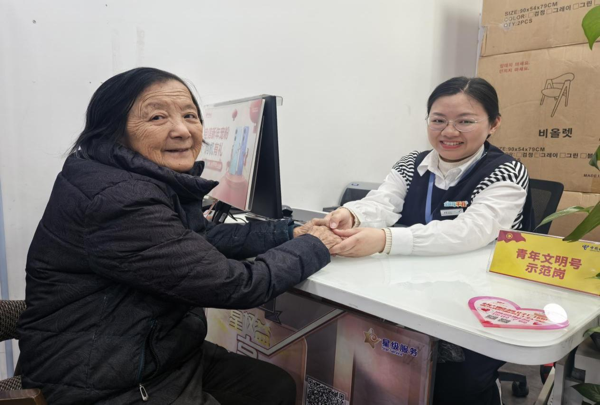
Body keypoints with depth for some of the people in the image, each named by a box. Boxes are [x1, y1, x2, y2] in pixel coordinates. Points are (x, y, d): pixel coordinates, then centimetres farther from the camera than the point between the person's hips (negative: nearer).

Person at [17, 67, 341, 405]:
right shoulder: (120, 201, -29)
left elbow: (203, 238, 9)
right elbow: (234, 285, -26)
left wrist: (291, 233, 0)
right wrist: (315, 247, -11)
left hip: (162, 356, 9)